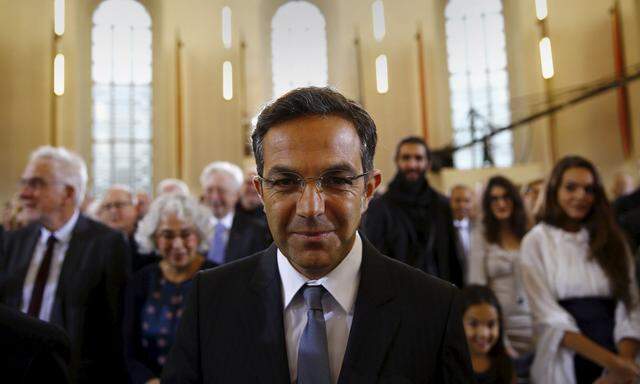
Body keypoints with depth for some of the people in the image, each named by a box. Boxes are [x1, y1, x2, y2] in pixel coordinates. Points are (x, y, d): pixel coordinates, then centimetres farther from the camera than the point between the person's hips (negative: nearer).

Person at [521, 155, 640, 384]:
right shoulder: (536, 241, -4)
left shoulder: (611, 239, 6)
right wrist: (610, 361, -20)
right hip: (564, 362, -2)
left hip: (617, 358, 3)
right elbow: (549, 315, -12)